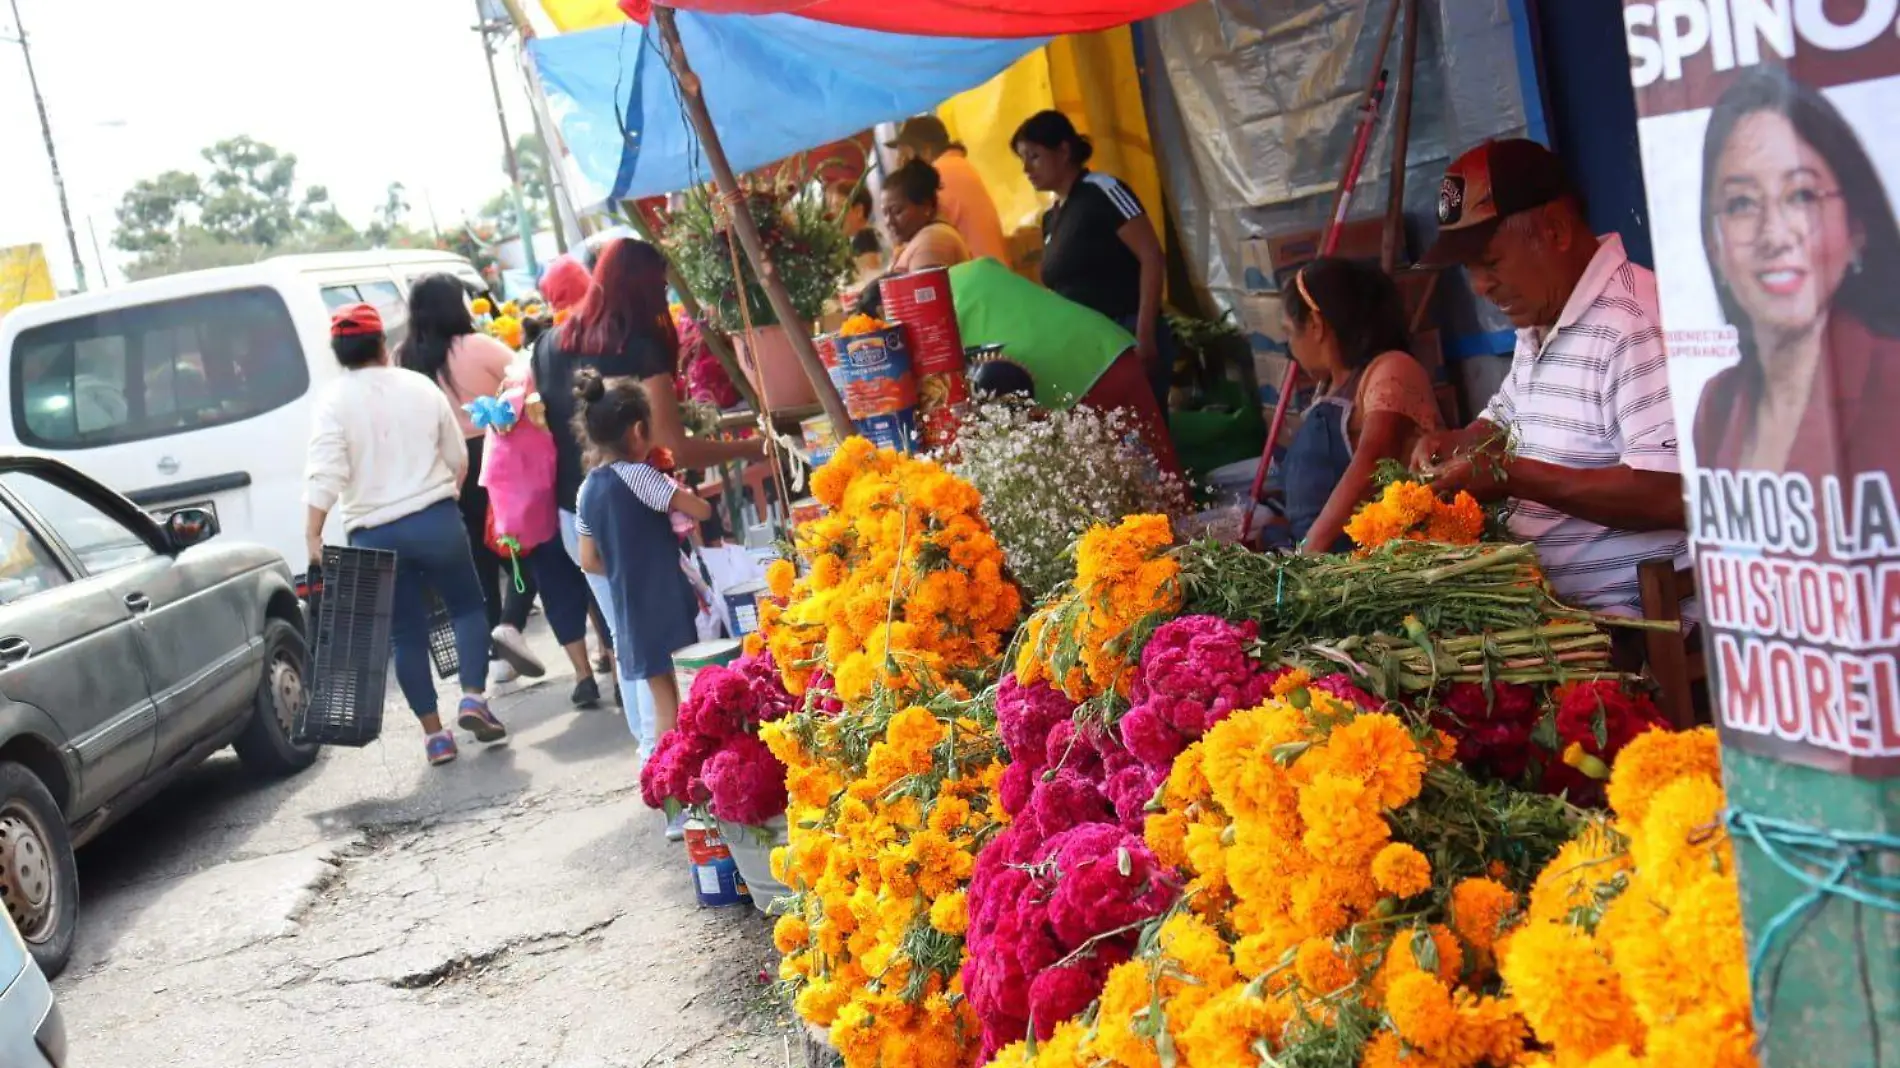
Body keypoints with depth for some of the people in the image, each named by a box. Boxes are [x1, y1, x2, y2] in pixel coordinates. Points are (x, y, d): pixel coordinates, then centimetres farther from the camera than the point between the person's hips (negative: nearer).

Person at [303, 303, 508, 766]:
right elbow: (458, 459, 9)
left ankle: (434, 733, 9)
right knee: (467, 606, 18)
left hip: (374, 534, 0)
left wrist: (313, 537, -14)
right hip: (437, 519, 1)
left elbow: (325, 474, -15)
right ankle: (474, 698, 0)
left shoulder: (334, 401, -5)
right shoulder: (420, 387, 3)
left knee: (407, 634, 8)